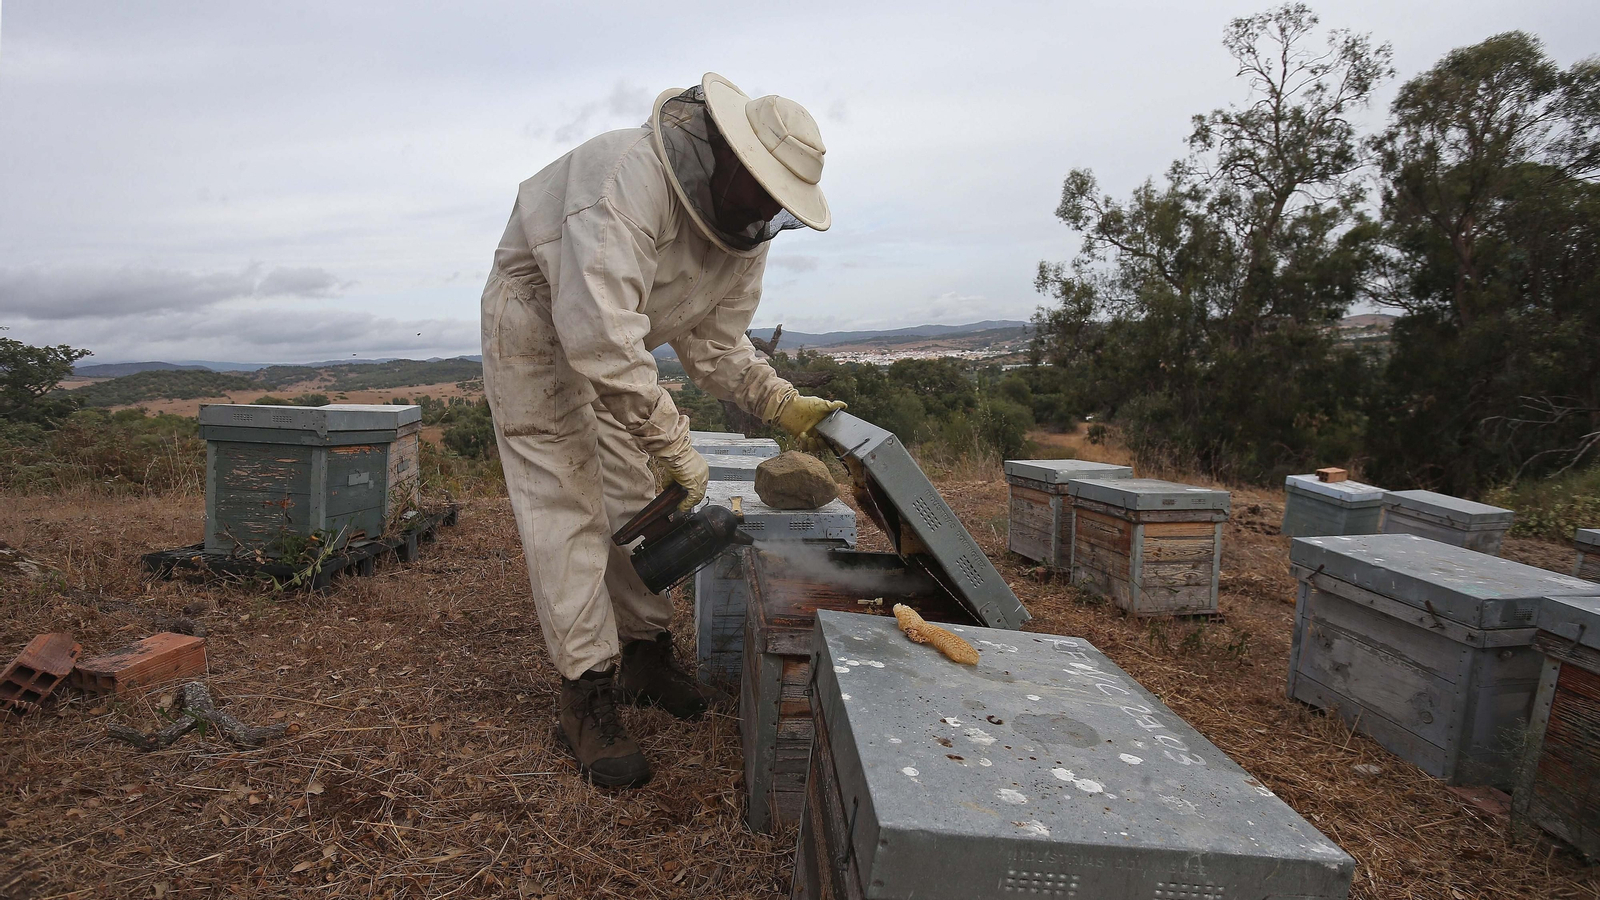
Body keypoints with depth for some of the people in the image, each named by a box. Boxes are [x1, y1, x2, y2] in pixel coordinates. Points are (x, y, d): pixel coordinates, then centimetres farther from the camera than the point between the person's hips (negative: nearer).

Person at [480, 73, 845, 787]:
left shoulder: (745, 233, -10)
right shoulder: (631, 176, -36)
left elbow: (715, 340, -4)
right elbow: (599, 334, -44)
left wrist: (782, 403, -19)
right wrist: (674, 443, -39)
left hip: (613, 342, 7)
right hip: (536, 322, -7)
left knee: (630, 499, 9)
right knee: (567, 508, -10)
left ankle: (644, 655, 23)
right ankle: (586, 699, -1)